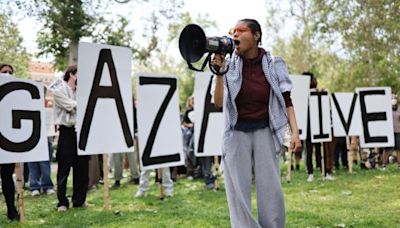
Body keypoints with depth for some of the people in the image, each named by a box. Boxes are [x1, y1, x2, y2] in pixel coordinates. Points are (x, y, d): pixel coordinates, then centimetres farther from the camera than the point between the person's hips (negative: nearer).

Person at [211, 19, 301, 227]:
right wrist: (219, 73, -19)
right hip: (236, 133, 0)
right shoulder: (229, 65, 0)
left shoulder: (272, 64, 0)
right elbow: (218, 103, -7)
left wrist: (295, 132, -5)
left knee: (271, 190, -1)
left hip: (265, 131, 0)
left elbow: (286, 100, 3)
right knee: (238, 192, 0)